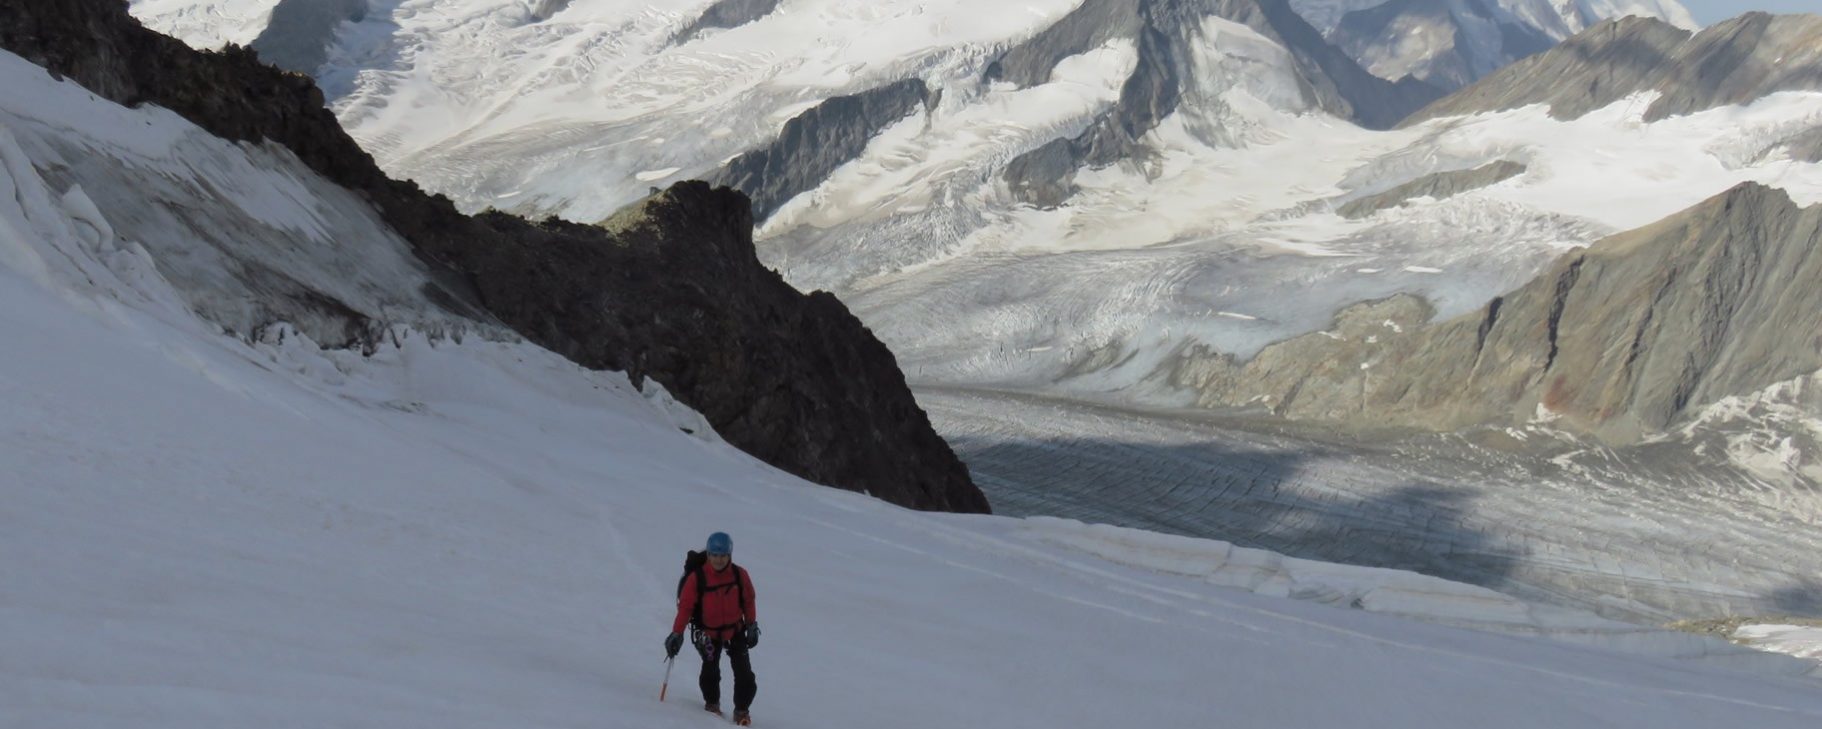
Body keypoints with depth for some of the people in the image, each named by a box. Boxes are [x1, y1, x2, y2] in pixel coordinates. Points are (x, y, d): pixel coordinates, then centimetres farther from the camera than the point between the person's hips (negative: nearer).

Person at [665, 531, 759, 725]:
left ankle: (741, 710, 9)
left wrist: (752, 626, 6)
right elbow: (685, 606, -12)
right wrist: (677, 633, -14)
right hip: (709, 634, -2)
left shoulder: (739, 575, -10)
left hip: (735, 631, 2)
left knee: (744, 674, -4)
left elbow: (748, 600, 2)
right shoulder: (697, 578, -16)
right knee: (710, 670, -8)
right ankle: (711, 703, 18)